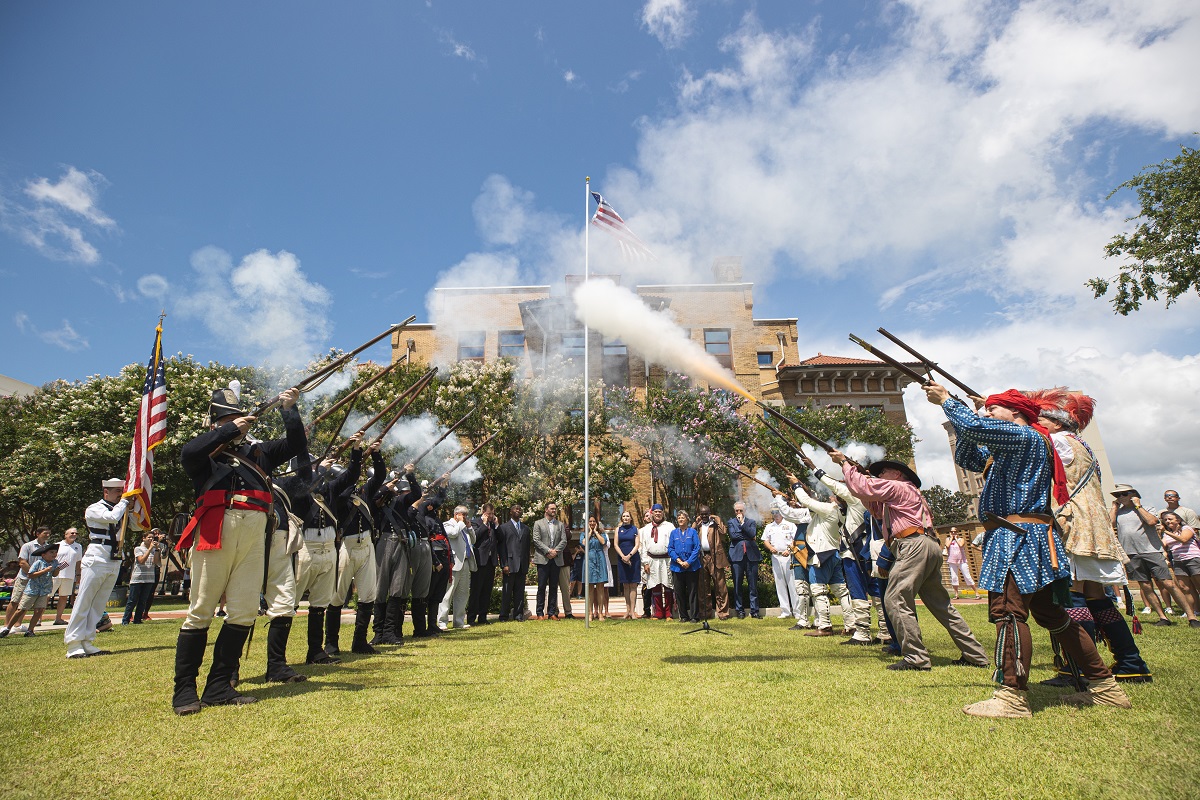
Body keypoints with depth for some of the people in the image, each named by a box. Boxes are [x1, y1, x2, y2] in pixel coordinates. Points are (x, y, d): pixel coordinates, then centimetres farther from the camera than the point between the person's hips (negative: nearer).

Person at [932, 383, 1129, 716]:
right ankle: (1106, 688, 25)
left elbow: (976, 428, -22)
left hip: (1019, 537, -11)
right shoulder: (1008, 446, 23)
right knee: (1050, 614, 16)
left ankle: (1013, 697, -15)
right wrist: (957, 413, 12)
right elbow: (968, 459, 22)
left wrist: (946, 400, -8)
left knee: (1007, 609, -15)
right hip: (1026, 539, 11)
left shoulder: (1027, 436, -7)